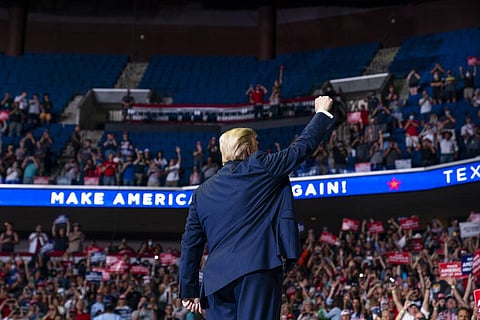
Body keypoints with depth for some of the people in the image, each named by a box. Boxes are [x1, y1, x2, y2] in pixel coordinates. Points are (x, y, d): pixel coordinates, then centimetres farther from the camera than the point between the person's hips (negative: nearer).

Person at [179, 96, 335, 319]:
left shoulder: (202, 193, 18)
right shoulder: (261, 167, 5)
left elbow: (190, 244, 15)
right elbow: (302, 146, 11)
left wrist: (189, 290, 19)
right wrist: (322, 113, 28)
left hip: (217, 276, 5)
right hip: (259, 266, -4)